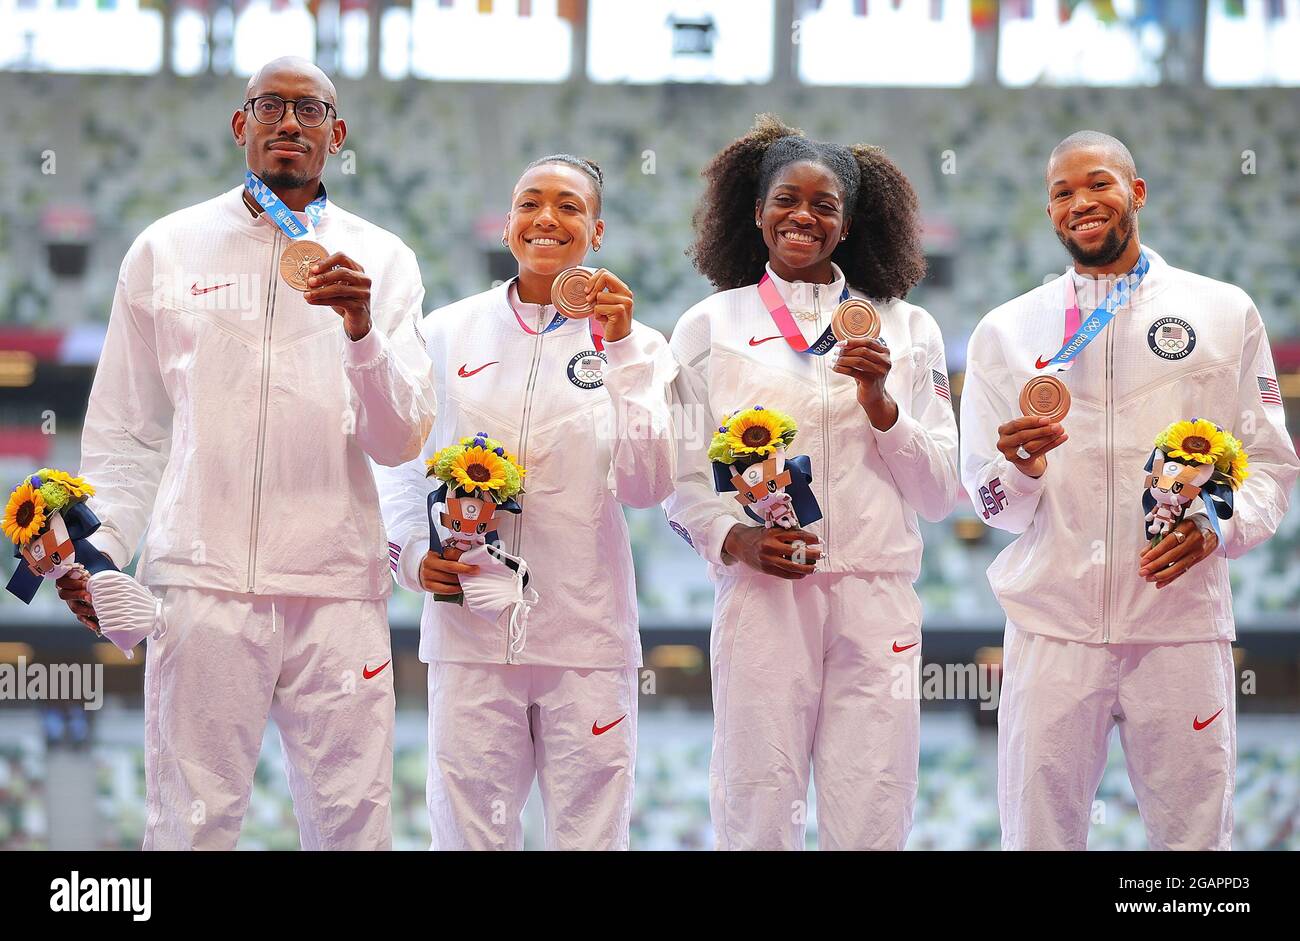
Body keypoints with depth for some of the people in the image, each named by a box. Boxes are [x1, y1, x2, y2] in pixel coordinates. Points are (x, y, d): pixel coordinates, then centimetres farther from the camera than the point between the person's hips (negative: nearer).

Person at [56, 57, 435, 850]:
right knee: (191, 822, -5)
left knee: (353, 825, -1)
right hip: (204, 580, 0)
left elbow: (401, 441, 3)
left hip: (338, 590, 1)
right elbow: (126, 435, 13)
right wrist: (97, 547, -1)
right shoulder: (167, 250, 10)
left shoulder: (382, 262, 10)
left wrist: (362, 331, -12)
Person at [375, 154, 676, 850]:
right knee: (470, 832, -1)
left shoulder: (633, 345, 6)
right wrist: (413, 553, -5)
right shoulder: (448, 333, 7)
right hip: (469, 627, 0)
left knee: (589, 835, 2)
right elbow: (402, 465, 13)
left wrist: (621, 352, -11)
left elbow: (648, 485, -6)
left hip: (587, 634, 0)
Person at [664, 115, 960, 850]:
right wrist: (734, 540, -11)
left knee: (872, 826, -2)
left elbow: (940, 494, 11)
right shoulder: (711, 327, 10)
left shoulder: (906, 329, 13)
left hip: (876, 596, 1)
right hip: (761, 593, -1)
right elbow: (684, 479, 8)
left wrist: (879, 400, -3)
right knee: (759, 819, -5)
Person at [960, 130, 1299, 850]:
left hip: (1182, 624, 0)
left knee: (1192, 837, 1)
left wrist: (1218, 526, -12)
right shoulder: (1006, 332, 11)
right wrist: (1022, 467, -13)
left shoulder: (1226, 314, 9)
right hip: (1052, 623, 1)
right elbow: (990, 504, 10)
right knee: (1037, 835, 0)